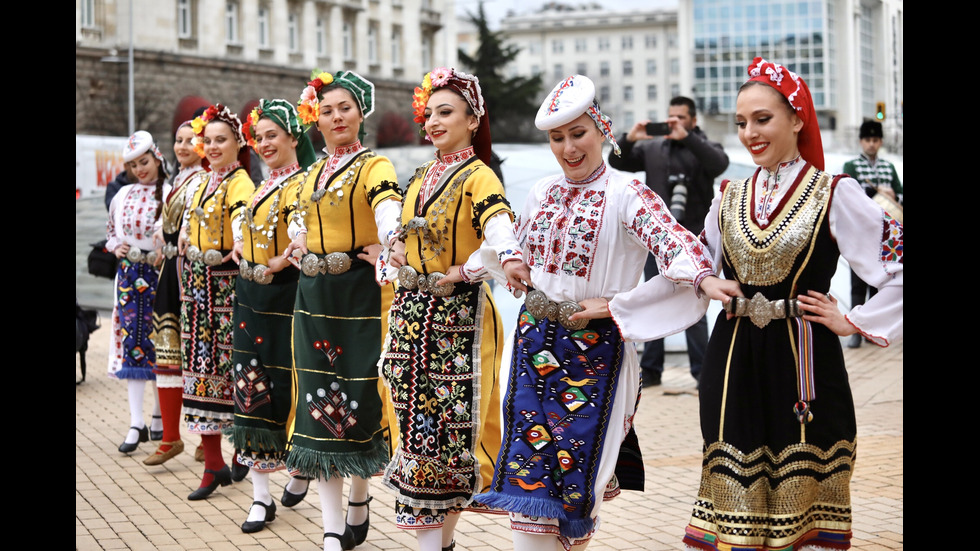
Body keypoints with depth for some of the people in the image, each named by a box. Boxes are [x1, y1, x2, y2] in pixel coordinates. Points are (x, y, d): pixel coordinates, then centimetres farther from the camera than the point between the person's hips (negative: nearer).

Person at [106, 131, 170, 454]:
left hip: (159, 273, -4)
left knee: (158, 342, 1)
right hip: (129, 275, 4)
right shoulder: (123, 196, 10)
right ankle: (136, 425, 1)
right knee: (131, 342, 0)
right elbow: (111, 232, 22)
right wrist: (116, 247, 2)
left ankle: (159, 416, 16)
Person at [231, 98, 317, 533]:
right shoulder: (266, 184, 15)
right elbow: (242, 218, 32)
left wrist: (286, 258, -22)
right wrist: (239, 243, 14)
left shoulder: (302, 183, -10)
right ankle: (261, 494, 11)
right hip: (250, 293, 8)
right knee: (251, 387, 5)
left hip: (283, 294, -8)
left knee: (284, 386, 0)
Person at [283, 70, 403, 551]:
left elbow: (389, 208, -26)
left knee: (358, 395, -1)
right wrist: (297, 243, 11)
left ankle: (359, 501, 24)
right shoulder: (311, 174, 15)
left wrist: (387, 247, -46)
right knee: (319, 398, 1)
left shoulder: (373, 166, -5)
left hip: (358, 293, -5)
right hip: (313, 294, 6)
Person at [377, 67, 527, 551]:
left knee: (450, 424, -4)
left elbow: (500, 230, -27)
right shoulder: (421, 177, 14)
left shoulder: (477, 176, -9)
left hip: (456, 313, -7)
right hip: (411, 310, 7)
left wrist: (459, 274, -37)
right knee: (416, 420, 6)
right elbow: (400, 236, 25)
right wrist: (393, 257, 6)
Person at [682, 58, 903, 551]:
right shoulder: (729, 198, 11)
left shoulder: (834, 195, -4)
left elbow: (899, 268, -7)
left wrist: (854, 323, -7)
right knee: (738, 502, 6)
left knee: (803, 510, 1)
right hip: (734, 363, 4)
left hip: (803, 362, -4)